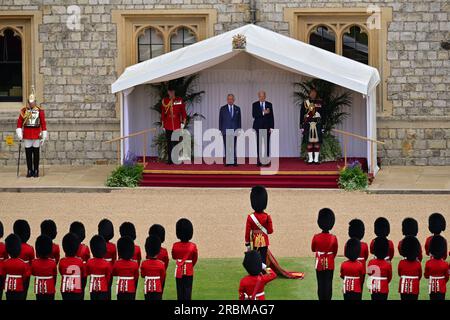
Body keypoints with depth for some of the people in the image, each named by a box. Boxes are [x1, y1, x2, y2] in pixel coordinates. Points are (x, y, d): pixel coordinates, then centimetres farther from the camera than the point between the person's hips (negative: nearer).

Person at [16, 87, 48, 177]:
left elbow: (43, 123, 1)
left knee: (36, 152, 2)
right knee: (28, 153, 3)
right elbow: (19, 122, 4)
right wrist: (19, 134, -4)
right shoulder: (24, 111, 4)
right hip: (27, 135, 1)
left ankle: (36, 171, 7)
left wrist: (44, 135, -3)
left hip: (36, 135, -1)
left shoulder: (40, 111, 0)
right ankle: (29, 171, 9)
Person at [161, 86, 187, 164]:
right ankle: (170, 160, 6)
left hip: (177, 125, -1)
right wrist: (163, 125, 9)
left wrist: (183, 122, -3)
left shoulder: (179, 100, 1)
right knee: (169, 143, 2)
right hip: (168, 127, 1)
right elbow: (163, 113, 10)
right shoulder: (164, 101, 6)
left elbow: (183, 112, 3)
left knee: (177, 143, -3)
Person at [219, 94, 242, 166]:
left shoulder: (237, 109, 9)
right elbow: (220, 120, 6)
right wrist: (220, 130, 0)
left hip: (234, 130, 1)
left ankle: (234, 161, -3)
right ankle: (227, 161, -1)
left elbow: (239, 120, 11)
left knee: (234, 147, -3)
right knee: (227, 147, -3)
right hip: (226, 130, -1)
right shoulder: (223, 109, 6)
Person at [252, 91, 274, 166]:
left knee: (267, 144, -2)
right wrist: (263, 113, -20)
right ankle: (259, 160, 0)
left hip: (267, 127, 0)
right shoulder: (255, 105, 5)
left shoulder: (269, 105, 7)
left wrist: (271, 127, -2)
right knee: (258, 143, 0)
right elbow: (254, 115, -8)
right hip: (258, 126, 0)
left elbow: (271, 116, 6)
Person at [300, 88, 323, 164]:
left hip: (317, 125, 0)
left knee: (317, 142, -1)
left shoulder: (320, 103, 8)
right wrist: (302, 126, 0)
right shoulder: (305, 103, 6)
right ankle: (310, 158, 4)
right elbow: (302, 115, 5)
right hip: (308, 125, 0)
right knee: (309, 142, -2)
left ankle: (316, 158, 2)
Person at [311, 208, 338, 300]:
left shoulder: (316, 237, -12)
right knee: (328, 285, 4)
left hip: (319, 264, 0)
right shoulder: (333, 238, -11)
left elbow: (313, 249, 6)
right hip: (330, 265, 0)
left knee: (320, 285, 6)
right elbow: (335, 252, 4)